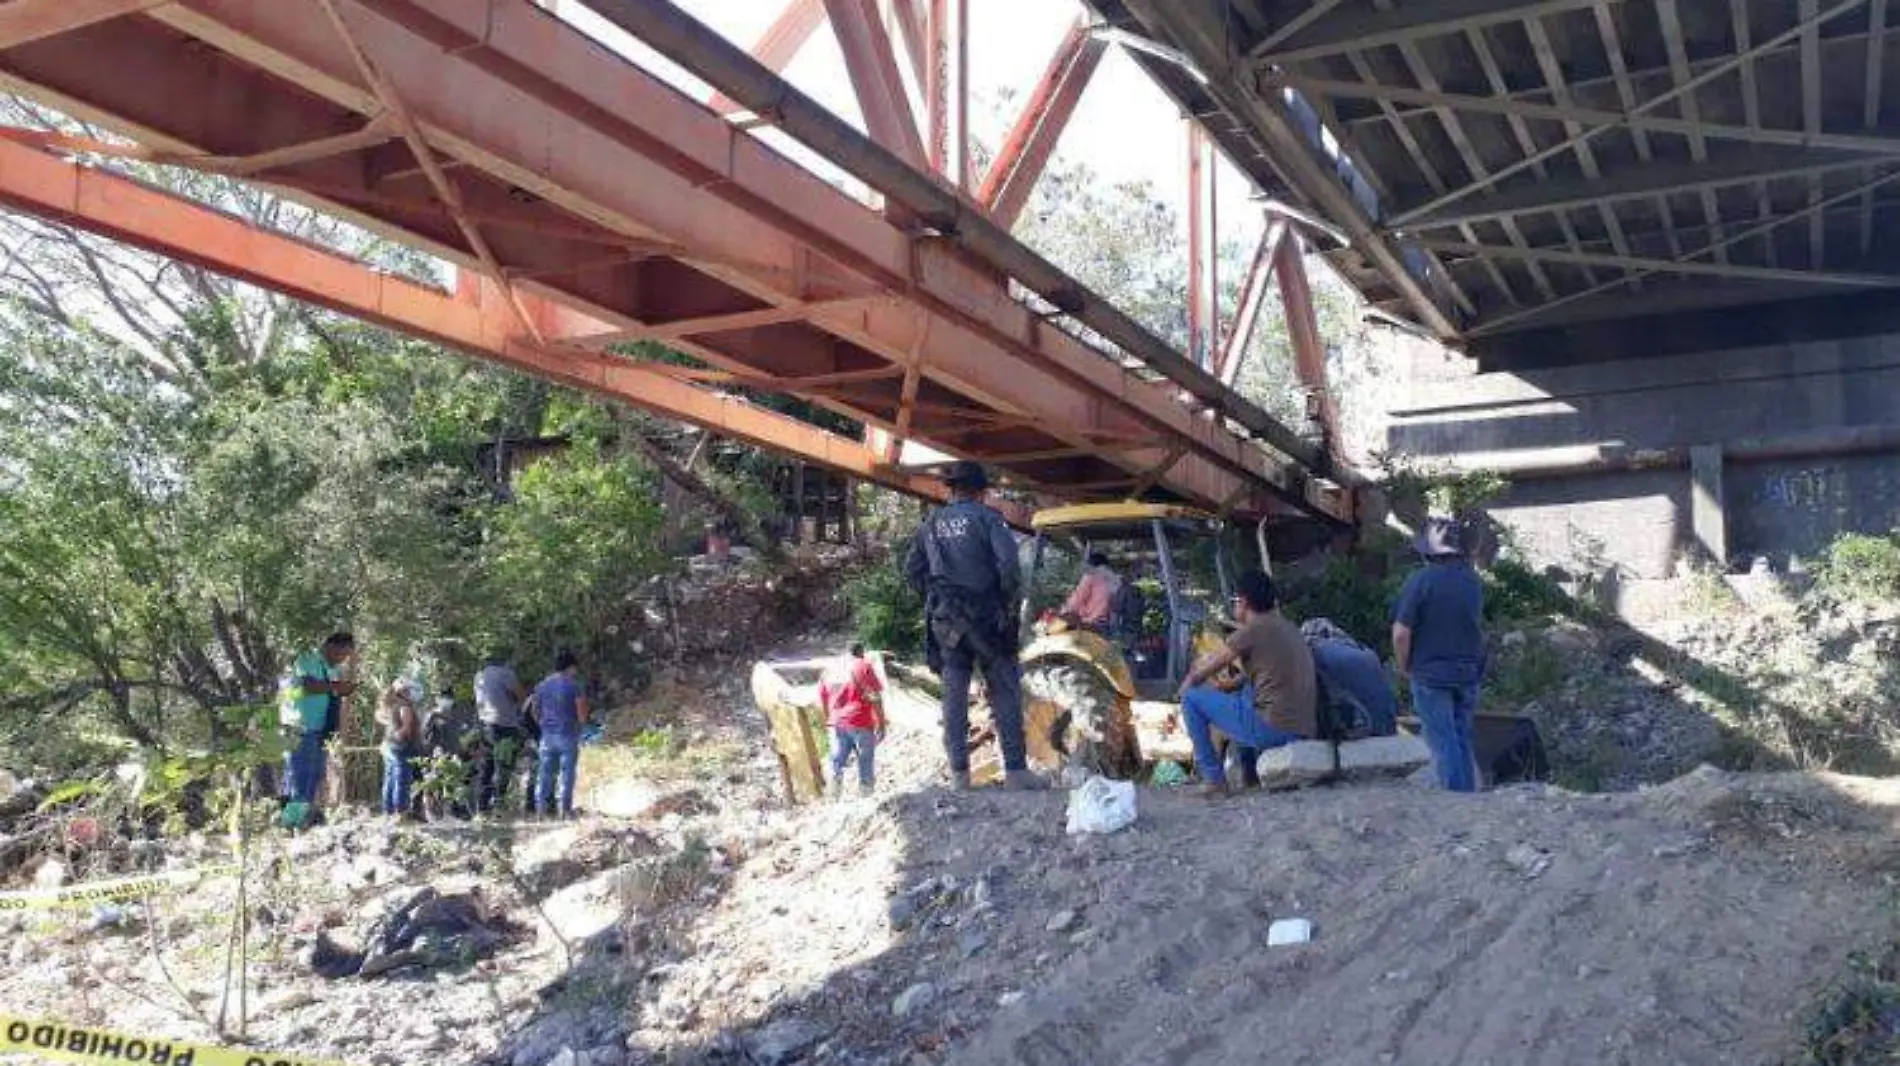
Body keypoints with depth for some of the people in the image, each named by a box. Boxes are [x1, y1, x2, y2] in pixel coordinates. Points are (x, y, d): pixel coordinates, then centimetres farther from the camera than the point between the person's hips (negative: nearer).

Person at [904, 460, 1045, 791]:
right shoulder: (986, 518, -5)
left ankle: (959, 773, 7)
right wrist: (1009, 601, -3)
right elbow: (1008, 563, -15)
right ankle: (1016, 770, -3)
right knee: (1005, 692, 0)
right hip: (985, 616, -4)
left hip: (945, 620, 4)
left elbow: (912, 569, 11)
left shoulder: (932, 523, 10)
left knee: (954, 695, 7)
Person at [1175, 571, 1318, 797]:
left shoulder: (1252, 630, -7)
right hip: (1304, 732, 9)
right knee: (1243, 689, 34)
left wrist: (1188, 682, 22)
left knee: (1192, 698, 2)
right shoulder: (1287, 627, 17)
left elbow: (1204, 671, 2)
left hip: (1272, 728, -8)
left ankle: (1214, 780, 4)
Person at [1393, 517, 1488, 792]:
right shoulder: (1473, 580, 3)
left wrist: (1403, 667, -2)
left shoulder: (1421, 580, -16)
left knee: (1444, 743, 0)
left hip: (1431, 675, -6)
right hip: (1468, 672, 6)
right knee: (1463, 740, 15)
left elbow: (1401, 632, -16)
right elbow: (1479, 624, 13)